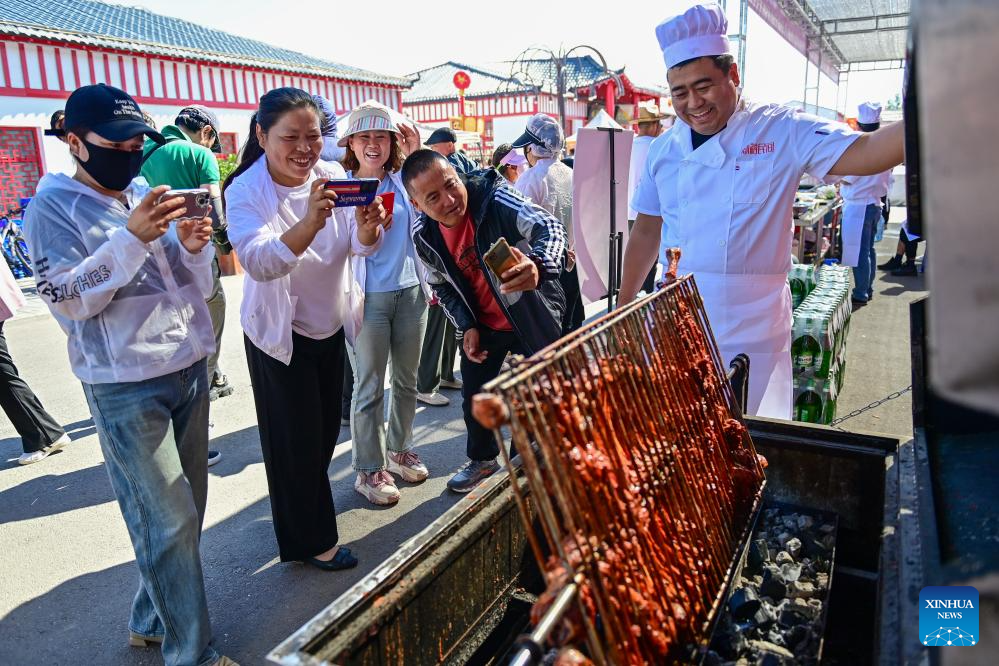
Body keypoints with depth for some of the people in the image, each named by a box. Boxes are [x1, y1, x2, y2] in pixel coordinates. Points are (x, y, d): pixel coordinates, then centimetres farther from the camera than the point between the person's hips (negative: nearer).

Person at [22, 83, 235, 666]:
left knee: (185, 512, 14)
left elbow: (198, 288, 11)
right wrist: (131, 238, -22)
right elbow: (68, 299, -12)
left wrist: (193, 247, -11)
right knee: (169, 521, -3)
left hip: (191, 367, 6)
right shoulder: (53, 204, -4)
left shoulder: (150, 193, 11)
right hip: (126, 385, -6)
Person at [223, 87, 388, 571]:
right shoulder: (246, 191, -19)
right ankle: (311, 539, 24)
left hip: (331, 326, 5)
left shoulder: (333, 176, -6)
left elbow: (362, 247, -11)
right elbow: (258, 262, -34)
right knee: (296, 437, 4)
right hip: (280, 333, -5)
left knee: (327, 428, 19)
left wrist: (367, 227, -35)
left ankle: (304, 505, 46)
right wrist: (309, 223, -51)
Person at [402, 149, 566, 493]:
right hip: (483, 323, 4)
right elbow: (442, 285, 3)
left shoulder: (493, 197, -28)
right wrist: (467, 326, -8)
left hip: (533, 312, -4)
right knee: (473, 396, 13)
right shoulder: (424, 238, -13)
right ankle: (482, 458, 42)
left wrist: (538, 265, -61)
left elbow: (549, 226, -39)